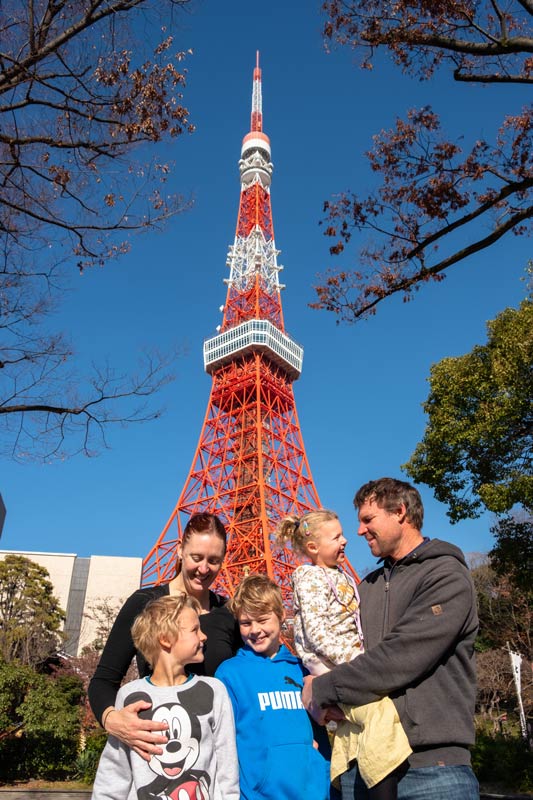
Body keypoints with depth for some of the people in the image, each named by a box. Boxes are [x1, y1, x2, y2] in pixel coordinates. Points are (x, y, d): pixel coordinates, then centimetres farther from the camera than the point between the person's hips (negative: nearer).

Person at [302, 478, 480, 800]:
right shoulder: (369, 586, 14)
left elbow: (400, 656, -19)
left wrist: (323, 689, -13)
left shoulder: (447, 575, -9)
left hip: (432, 766, -6)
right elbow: (347, 649, 11)